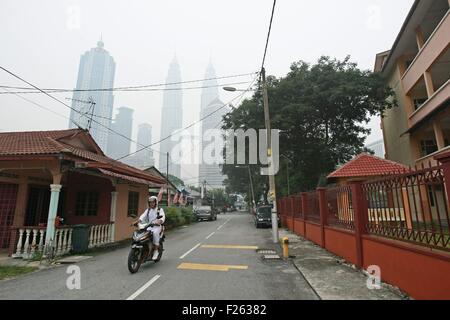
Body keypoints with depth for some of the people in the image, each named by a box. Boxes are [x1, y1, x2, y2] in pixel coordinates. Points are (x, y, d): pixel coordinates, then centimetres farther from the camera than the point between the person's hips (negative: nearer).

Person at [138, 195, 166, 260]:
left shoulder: (160, 209, 2)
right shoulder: (148, 210, 15)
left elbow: (163, 217, -15)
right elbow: (143, 216, 0)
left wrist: (160, 221, -37)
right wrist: (139, 221, -22)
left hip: (157, 226, -4)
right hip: (149, 226, 4)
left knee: (155, 233, -35)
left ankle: (156, 251, -26)